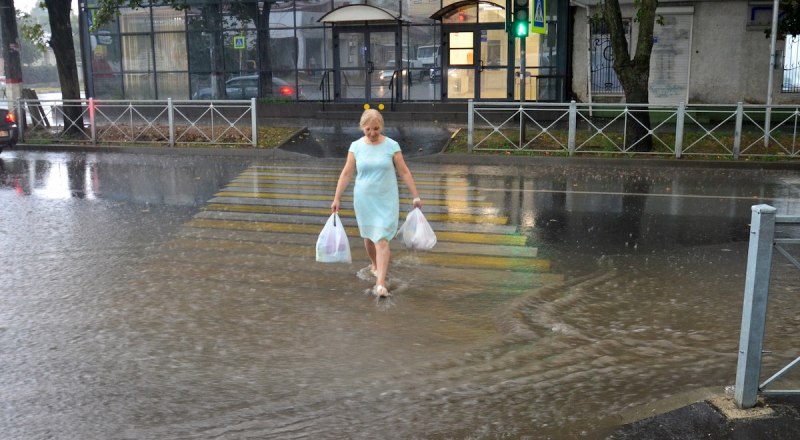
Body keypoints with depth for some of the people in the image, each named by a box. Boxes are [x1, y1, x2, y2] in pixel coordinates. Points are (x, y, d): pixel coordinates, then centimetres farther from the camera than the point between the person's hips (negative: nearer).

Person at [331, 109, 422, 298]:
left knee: (382, 240, -10)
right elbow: (346, 174, 2)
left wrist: (415, 196, -1)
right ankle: (374, 265, 45)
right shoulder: (356, 146, -2)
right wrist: (337, 199, 0)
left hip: (386, 200, -2)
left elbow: (404, 172, -2)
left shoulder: (392, 146, -7)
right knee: (369, 236, 17)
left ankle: (380, 283, -11)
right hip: (364, 200, 3)